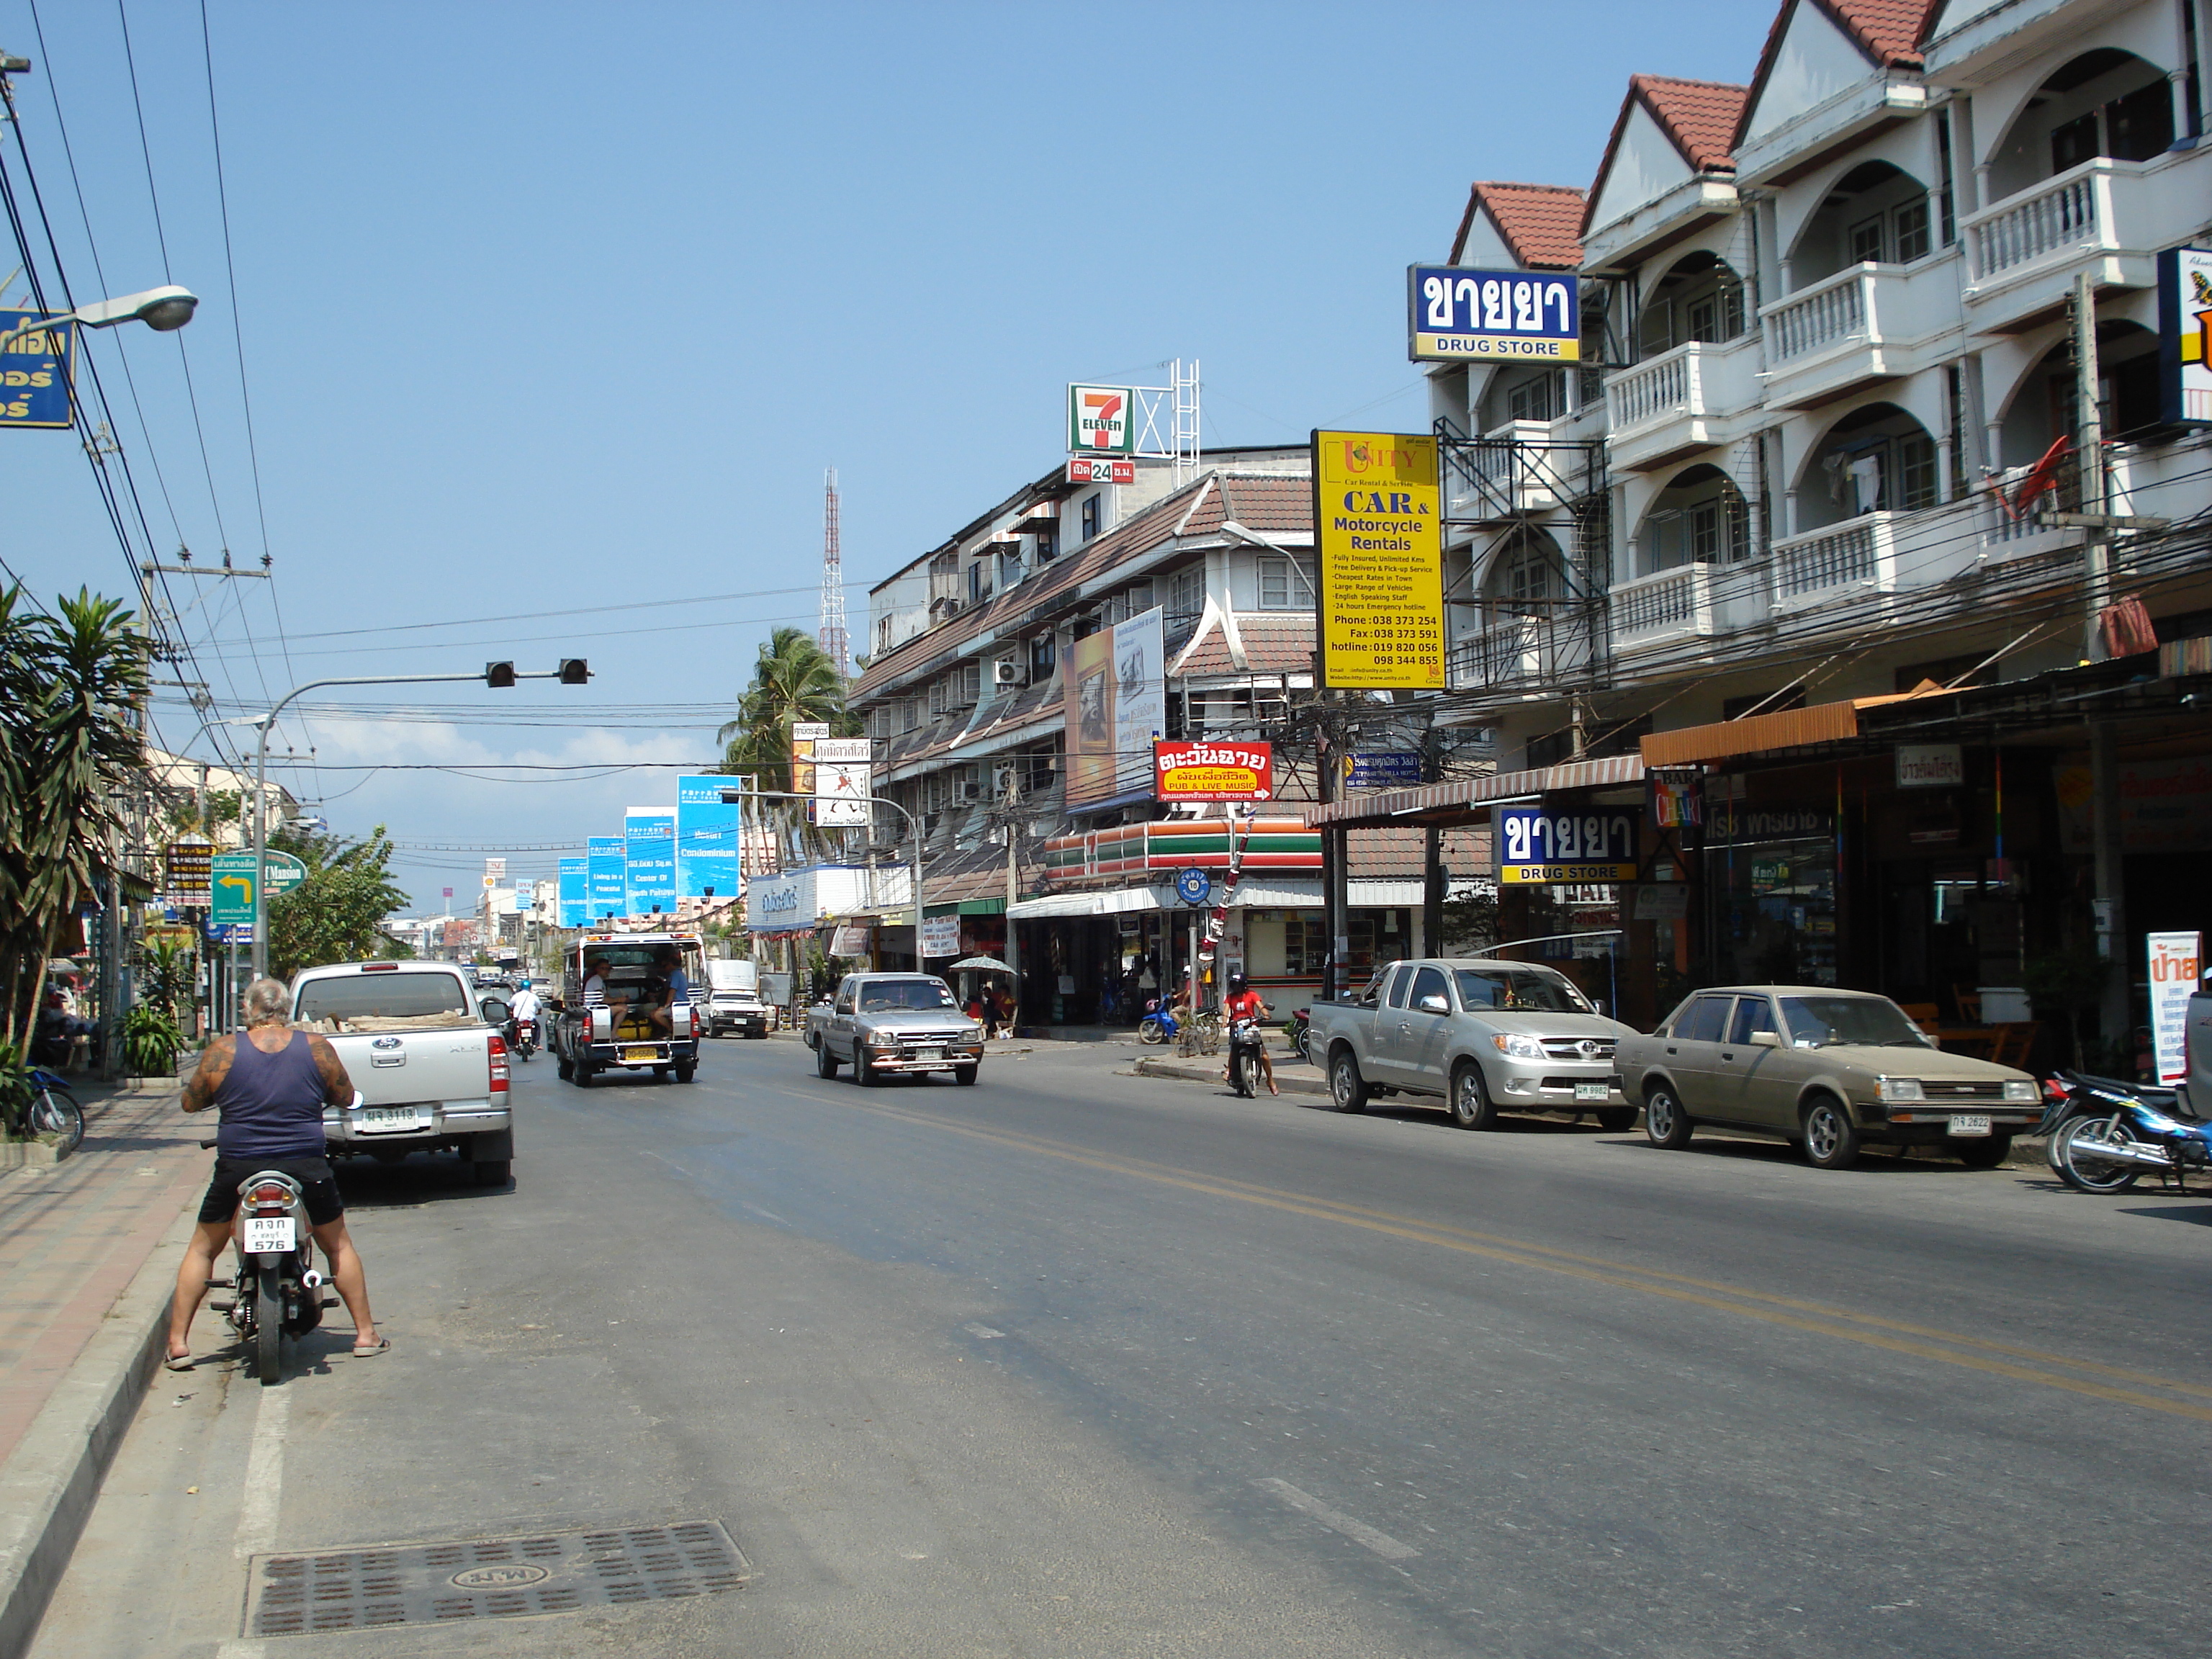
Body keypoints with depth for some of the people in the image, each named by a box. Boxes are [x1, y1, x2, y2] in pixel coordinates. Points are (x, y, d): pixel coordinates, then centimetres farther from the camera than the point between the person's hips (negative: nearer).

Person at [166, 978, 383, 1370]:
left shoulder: (222, 1051, -5)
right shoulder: (316, 1048, -3)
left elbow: (190, 1103, 5)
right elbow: (346, 1097, 7)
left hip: (238, 1168, 0)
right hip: (306, 1169, 1)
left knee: (202, 1250, 18)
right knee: (338, 1246, 19)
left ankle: (178, 1344, 15)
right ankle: (365, 1334, 20)